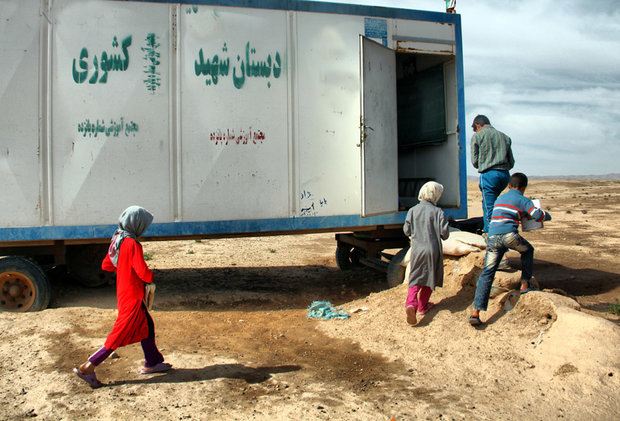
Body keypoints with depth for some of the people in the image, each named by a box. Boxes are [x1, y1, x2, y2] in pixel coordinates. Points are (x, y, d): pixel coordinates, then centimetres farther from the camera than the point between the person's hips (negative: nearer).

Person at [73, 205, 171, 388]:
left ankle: (152, 363, 33)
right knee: (120, 336, 0)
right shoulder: (133, 245, -23)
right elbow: (143, 273, -25)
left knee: (147, 326, 20)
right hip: (133, 297, -10)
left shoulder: (117, 240, 5)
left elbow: (106, 265, 14)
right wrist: (151, 276, -4)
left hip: (124, 293, 10)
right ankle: (87, 368, 7)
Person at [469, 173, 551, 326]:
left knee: (487, 273, 0)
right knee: (528, 250, 30)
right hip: (509, 235, -4)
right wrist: (547, 215, 21)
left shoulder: (499, 199, 30)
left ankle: (476, 312, -9)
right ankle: (525, 284, 31)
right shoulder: (523, 200, 11)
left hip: (492, 237, 4)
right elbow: (538, 215, -2)